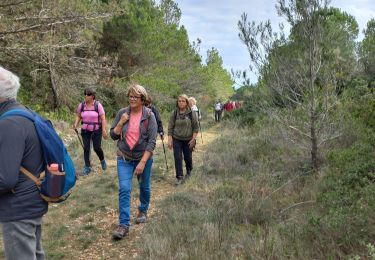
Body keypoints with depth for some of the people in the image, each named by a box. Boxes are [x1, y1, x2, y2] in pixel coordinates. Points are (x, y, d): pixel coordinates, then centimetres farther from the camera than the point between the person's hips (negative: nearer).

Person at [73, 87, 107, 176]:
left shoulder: (98, 105, -9)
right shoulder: (81, 105, -1)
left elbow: (103, 118, -9)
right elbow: (78, 116, 9)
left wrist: (104, 130, -13)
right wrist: (75, 124, -9)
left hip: (96, 130, -3)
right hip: (85, 130, 3)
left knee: (97, 148, -1)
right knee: (86, 148, 1)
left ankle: (102, 160, 30)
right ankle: (87, 167, 12)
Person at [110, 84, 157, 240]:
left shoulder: (149, 116, -11)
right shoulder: (122, 113, -3)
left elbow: (152, 141, -14)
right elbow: (113, 135, 1)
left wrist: (143, 162, -20)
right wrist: (121, 122, -16)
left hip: (143, 157, -1)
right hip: (124, 158, 1)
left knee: (144, 187, 16)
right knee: (124, 189, -10)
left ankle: (143, 211, 43)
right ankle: (124, 225, -6)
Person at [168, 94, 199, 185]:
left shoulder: (192, 113, -6)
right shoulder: (174, 113, -3)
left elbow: (195, 127, -2)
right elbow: (170, 127, 0)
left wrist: (193, 139, -9)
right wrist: (170, 140, -5)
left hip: (188, 140, 0)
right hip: (177, 140, 1)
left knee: (188, 157, 10)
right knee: (178, 158, -4)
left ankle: (189, 171, 39)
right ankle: (179, 177, 6)